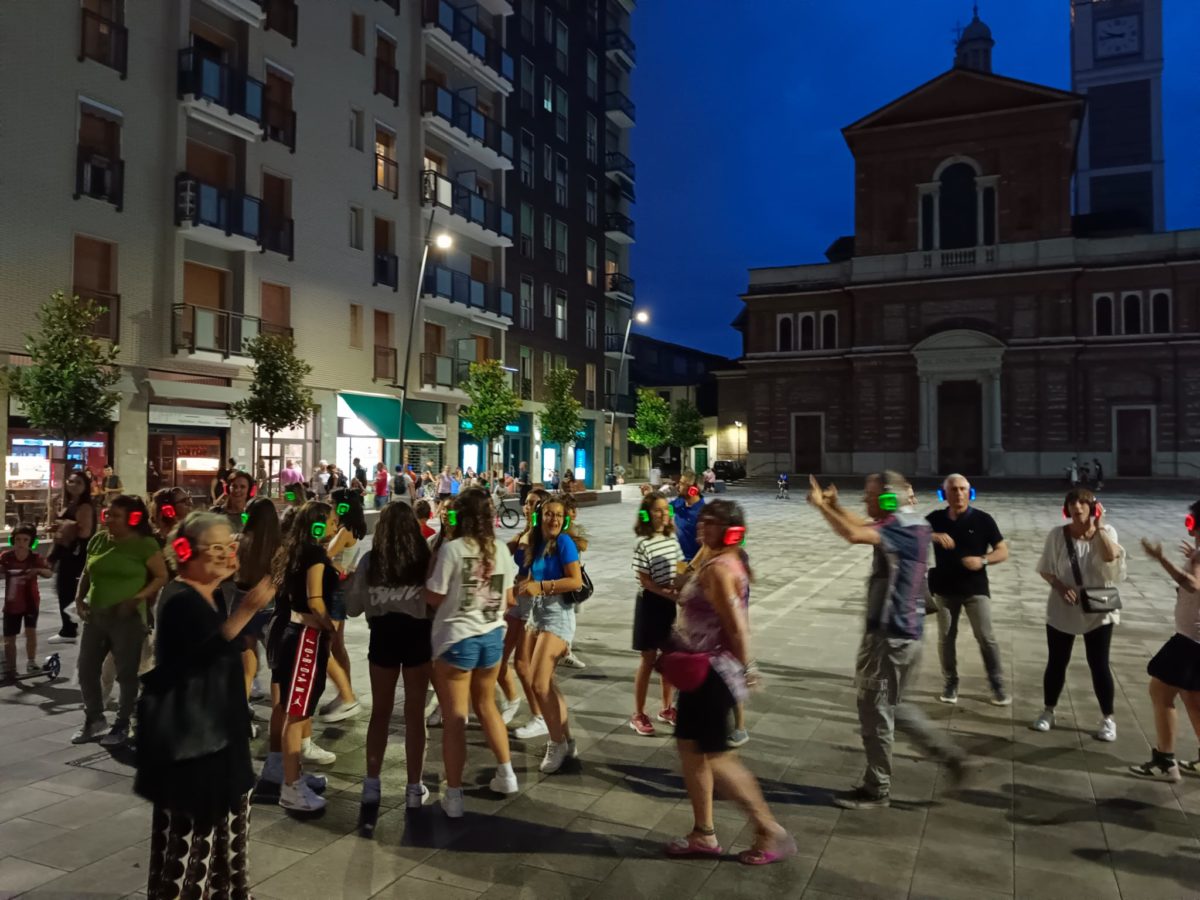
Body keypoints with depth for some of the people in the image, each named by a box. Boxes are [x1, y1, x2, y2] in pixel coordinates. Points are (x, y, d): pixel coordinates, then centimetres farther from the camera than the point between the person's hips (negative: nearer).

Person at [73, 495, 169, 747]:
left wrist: (137, 599, -18)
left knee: (126, 673, 4)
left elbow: (162, 577, -7)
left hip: (128, 618, -5)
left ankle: (122, 724, 20)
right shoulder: (98, 540, 7)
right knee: (86, 669, 10)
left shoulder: (145, 544, -9)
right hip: (95, 616, 6)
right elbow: (87, 573, 17)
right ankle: (94, 718, 31)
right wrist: (79, 598, 3)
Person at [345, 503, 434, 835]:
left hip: (383, 636, 1)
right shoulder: (425, 558, -10)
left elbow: (352, 607, -1)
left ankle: (372, 787, 6)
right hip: (417, 636, -1)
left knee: (380, 713, 15)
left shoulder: (370, 561, -7)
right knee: (415, 714, 12)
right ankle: (414, 789, 20)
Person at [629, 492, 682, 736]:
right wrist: (667, 593, -26)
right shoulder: (643, 544, -16)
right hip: (651, 603, -6)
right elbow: (644, 579, -17)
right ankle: (638, 715, 14)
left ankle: (666, 708, 31)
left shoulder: (672, 538, 3)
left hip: (672, 603, 6)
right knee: (649, 660, 1)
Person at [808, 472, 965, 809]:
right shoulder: (907, 525, 9)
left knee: (875, 710, 3)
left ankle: (876, 790, 16)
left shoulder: (906, 528, -21)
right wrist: (835, 506, 10)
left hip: (891, 634, -10)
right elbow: (864, 528, 24)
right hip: (900, 630, 10)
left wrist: (821, 505, -25)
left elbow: (855, 535, -37)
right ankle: (948, 753, 30)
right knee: (892, 705, 23)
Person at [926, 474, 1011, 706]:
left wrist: (983, 560, -21)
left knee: (986, 637, -1)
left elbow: (1003, 551, -2)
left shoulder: (982, 519, -7)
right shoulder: (935, 519, -1)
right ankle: (950, 683, 22)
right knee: (946, 637, 9)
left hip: (975, 588, -2)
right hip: (944, 588, 2)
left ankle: (998, 685, 13)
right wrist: (934, 536, -23)